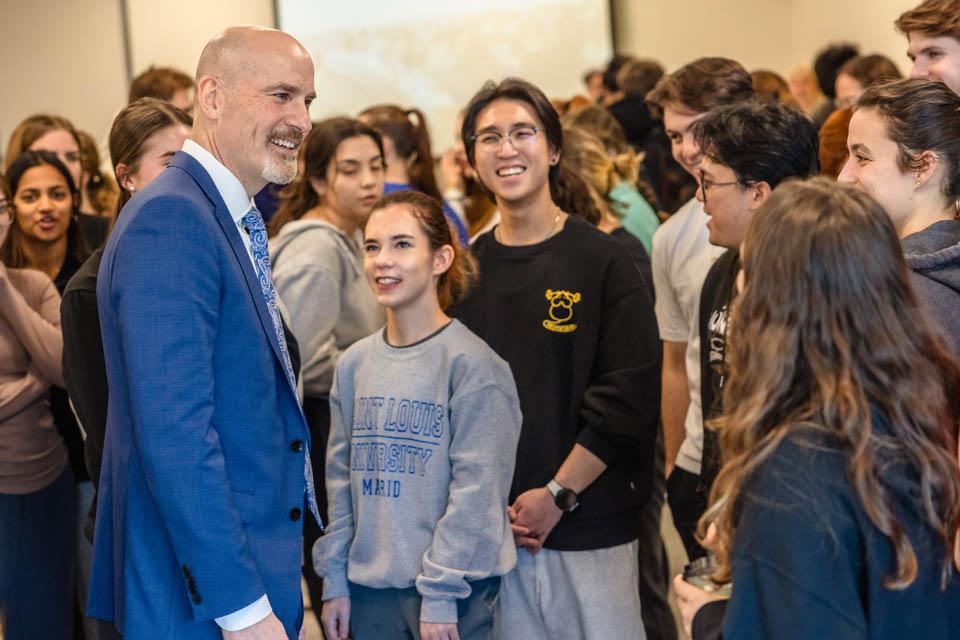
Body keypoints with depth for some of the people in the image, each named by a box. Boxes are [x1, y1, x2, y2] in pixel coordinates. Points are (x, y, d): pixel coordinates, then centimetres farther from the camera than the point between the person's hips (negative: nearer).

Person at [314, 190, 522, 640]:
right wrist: (334, 579, 6)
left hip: (451, 595, -5)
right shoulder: (354, 364, 7)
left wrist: (441, 595, -15)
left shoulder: (471, 363, -10)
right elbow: (341, 479, 10)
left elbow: (476, 488, -13)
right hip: (369, 588, 5)